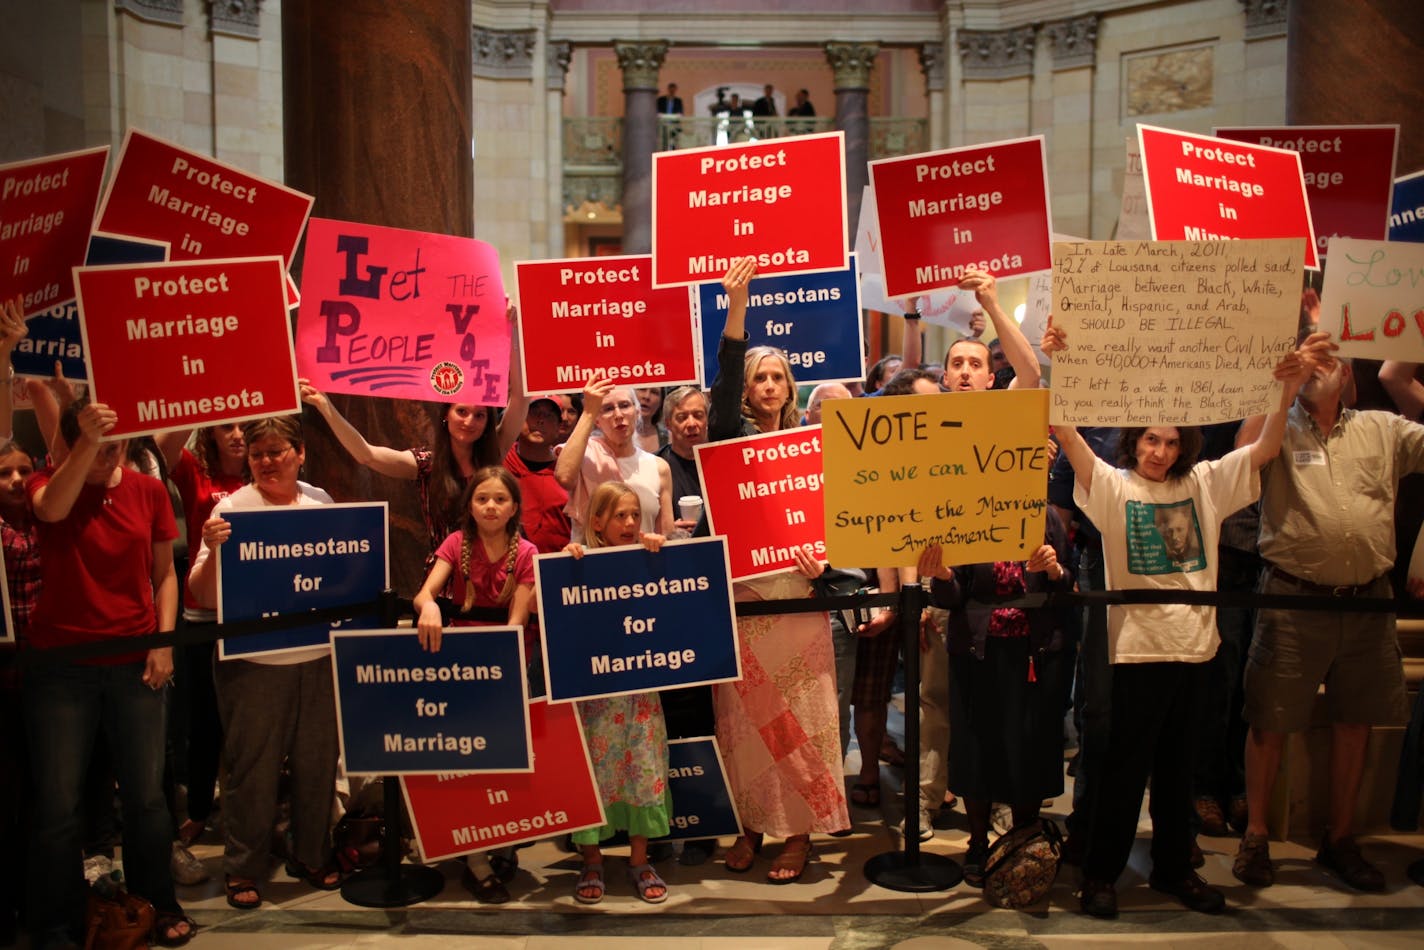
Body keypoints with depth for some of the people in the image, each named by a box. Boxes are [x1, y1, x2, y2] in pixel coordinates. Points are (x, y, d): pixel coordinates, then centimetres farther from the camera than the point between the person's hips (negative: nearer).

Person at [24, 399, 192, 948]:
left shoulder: (150, 492, 2)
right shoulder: (48, 484, -2)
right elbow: (50, 510, -28)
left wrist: (164, 641, -2)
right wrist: (87, 445, -39)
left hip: (133, 663, 1)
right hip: (60, 664, -1)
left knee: (146, 793, 6)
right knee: (57, 803, 3)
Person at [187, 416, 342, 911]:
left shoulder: (320, 502, 7)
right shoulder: (232, 508, -5)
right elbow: (203, 595, -8)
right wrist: (212, 549, -25)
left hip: (318, 654, 4)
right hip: (253, 660, -3)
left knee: (317, 760, 11)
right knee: (252, 767, 3)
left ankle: (312, 855, 28)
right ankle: (242, 869, 19)